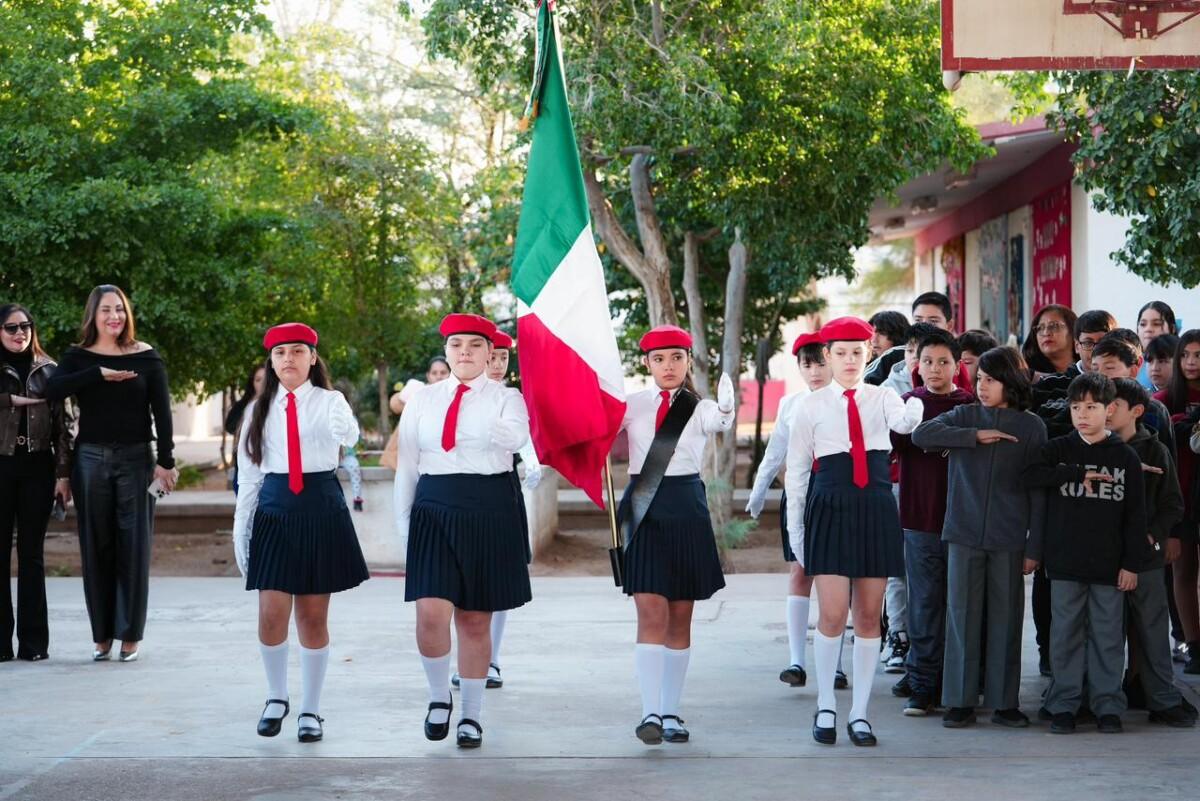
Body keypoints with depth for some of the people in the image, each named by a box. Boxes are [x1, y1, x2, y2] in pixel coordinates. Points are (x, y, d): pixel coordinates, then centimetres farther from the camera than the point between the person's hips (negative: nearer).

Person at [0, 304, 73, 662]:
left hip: (37, 468, 1)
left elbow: (62, 424, 6)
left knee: (32, 554, 5)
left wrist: (63, 474, 0)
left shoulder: (48, 370, 8)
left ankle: (33, 641, 7)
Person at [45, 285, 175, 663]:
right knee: (96, 548, 4)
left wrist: (165, 461, -5)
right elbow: (52, 390, -14)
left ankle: (130, 635, 6)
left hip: (136, 459, -1)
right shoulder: (78, 357, 4)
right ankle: (101, 635, 11)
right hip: (91, 458, 1)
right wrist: (99, 374, -20)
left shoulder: (146, 357, 2)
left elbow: (161, 412, 0)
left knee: (133, 547, 0)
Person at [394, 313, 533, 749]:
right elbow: (407, 464, 12)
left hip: (490, 511, -1)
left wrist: (465, 425, -22)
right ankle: (439, 696, 11)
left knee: (476, 620, 5)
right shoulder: (422, 400, 11)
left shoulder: (506, 398, 4)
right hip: (434, 508, 1)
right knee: (431, 612, -13)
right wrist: (403, 519, 9)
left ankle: (472, 715, 17)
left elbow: (516, 436, -19)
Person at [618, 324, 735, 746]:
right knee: (651, 613, -10)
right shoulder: (632, 405, 6)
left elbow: (720, 422, -22)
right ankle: (650, 712, -12)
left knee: (680, 617, 7)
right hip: (643, 507, -1)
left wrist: (726, 410, -45)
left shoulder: (698, 408, 1)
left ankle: (670, 712, 16)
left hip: (686, 509, 1)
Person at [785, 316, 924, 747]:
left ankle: (859, 713, 12)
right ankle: (825, 707, 9)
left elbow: (903, 422, -17)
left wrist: (915, 406, -41)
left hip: (876, 509, 2)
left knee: (869, 614, 4)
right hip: (830, 509, -2)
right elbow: (796, 469, 8)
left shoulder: (881, 398, 6)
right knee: (833, 614, -9)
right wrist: (795, 527, 7)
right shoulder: (811, 405, 4)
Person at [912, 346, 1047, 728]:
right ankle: (960, 701, 8)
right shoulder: (966, 416, 6)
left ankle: (1005, 702, 12)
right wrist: (975, 436, -14)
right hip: (964, 534, 1)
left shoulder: (1031, 427, 4)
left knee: (1006, 618, 4)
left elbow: (1038, 491, 4)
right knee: (962, 616, 2)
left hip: (1009, 539, 0)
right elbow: (921, 434, -10)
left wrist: (1034, 546, 0)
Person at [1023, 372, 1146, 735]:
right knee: (1066, 633, 4)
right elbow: (1030, 475, -12)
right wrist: (1079, 473, -15)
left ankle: (1108, 705, 11)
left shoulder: (1125, 457, 4)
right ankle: (1063, 705, 10)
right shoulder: (1058, 449, 6)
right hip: (1065, 561, 0)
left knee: (1108, 634, 3)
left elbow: (1136, 515, 3)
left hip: (1109, 563, 0)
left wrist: (1131, 564, -2)